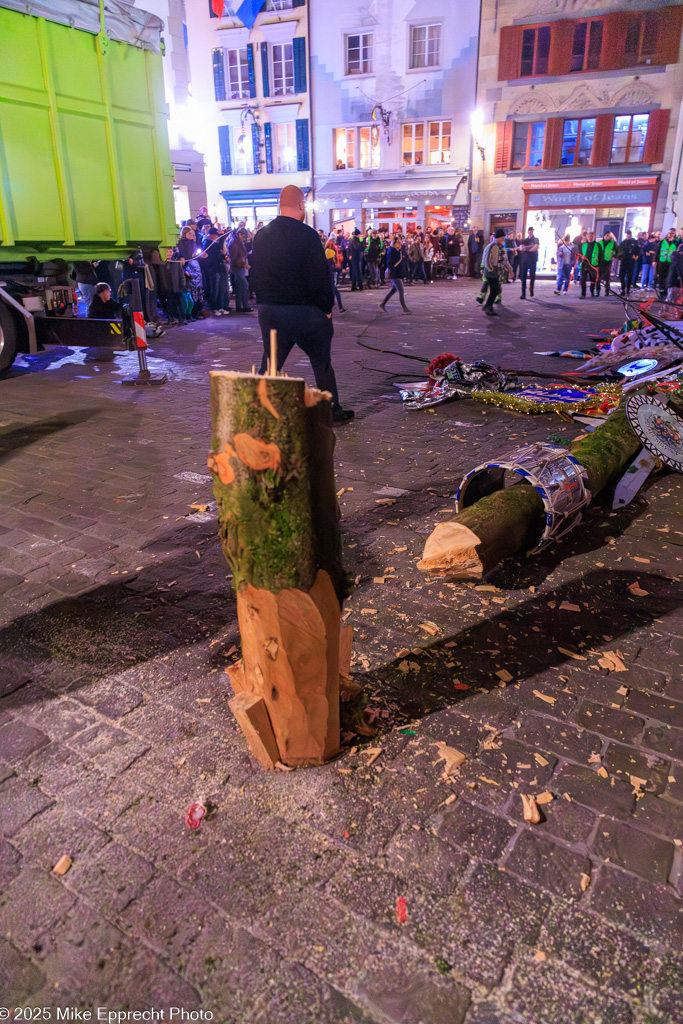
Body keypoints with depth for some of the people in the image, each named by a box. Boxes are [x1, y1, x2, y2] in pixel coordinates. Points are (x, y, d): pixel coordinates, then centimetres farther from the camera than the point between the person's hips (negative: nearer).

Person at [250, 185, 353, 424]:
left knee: (269, 365, 12)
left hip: (269, 311, 5)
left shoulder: (261, 236, 6)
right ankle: (333, 411, 21)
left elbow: (255, 276, 12)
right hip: (305, 311, -5)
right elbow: (320, 277, -14)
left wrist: (265, 303, 17)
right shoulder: (307, 235, -12)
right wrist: (327, 308, -3)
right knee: (322, 363, 11)